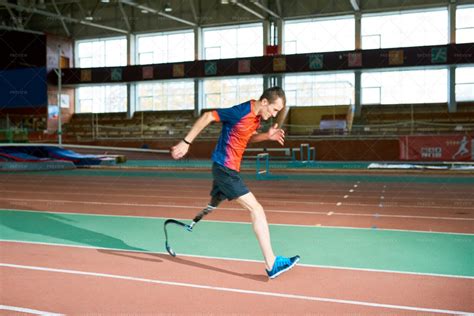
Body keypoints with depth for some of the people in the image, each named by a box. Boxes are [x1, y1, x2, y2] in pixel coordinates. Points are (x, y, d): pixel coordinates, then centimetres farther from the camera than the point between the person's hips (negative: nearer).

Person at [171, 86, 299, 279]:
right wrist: (186, 142, -14)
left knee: (212, 206, 23)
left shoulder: (257, 116, 7)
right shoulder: (241, 111, -20)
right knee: (256, 209, -13)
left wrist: (267, 136, 3)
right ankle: (271, 264, -11)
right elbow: (207, 117, -15)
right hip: (224, 168, -10)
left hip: (229, 169, 10)